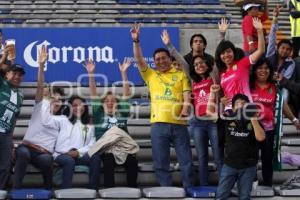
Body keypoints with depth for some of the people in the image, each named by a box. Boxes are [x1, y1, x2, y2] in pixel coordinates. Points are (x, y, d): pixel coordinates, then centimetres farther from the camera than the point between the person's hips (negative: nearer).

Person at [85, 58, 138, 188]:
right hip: (104, 150, -1)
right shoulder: (99, 114, 16)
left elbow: (126, 94, 12)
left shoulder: (121, 114, 18)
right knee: (108, 161, -34)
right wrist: (91, 74, 1)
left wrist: (123, 72, 4)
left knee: (132, 161, -29)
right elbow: (93, 95, 9)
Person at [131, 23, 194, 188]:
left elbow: (187, 94, 4)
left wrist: (184, 111, -13)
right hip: (158, 124, 1)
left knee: (186, 161, 2)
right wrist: (136, 41, -9)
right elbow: (139, 59, 3)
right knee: (161, 163, 3)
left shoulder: (180, 75, 12)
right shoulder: (150, 75, 14)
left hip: (178, 124, 0)